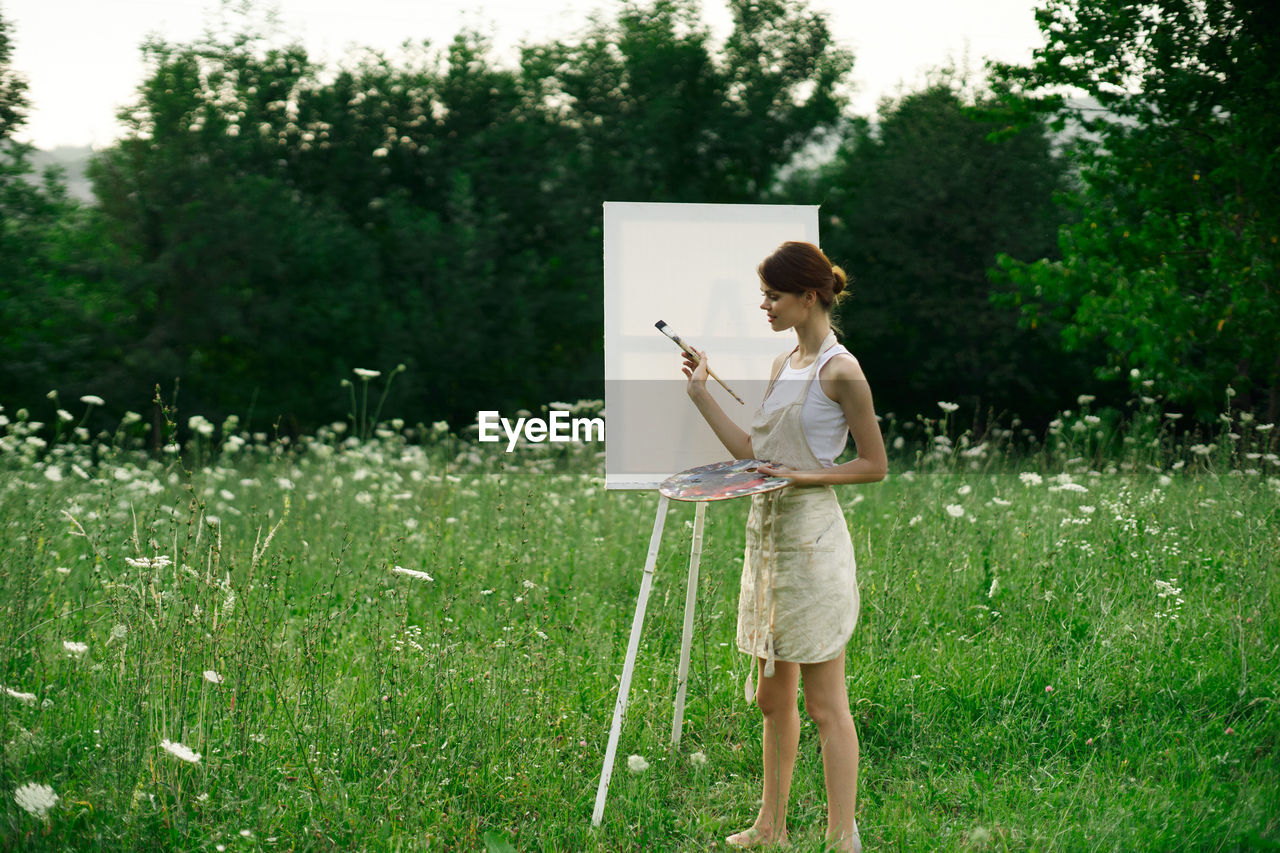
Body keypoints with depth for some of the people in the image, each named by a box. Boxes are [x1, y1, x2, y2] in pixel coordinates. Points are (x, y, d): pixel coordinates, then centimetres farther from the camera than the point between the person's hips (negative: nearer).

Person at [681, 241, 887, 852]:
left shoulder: (840, 371, -12)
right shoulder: (782, 367, 13)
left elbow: (875, 465, -9)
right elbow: (752, 452, 14)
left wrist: (807, 475, -19)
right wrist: (700, 394, 13)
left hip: (812, 539, -9)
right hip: (768, 534, 9)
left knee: (823, 703, -4)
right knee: (773, 697, 16)